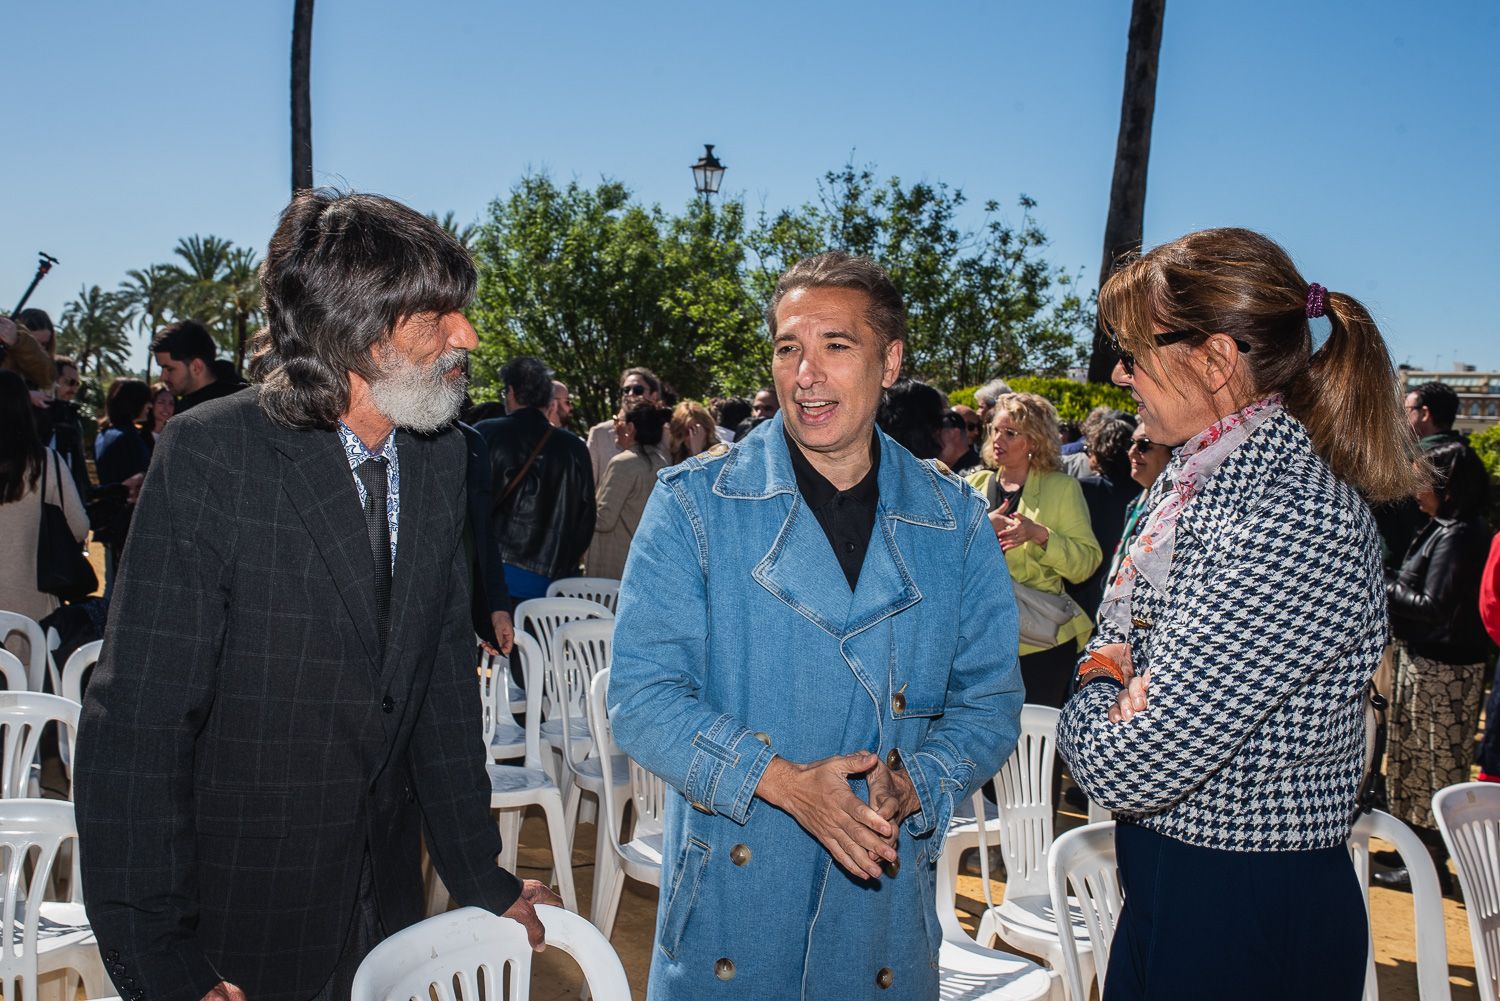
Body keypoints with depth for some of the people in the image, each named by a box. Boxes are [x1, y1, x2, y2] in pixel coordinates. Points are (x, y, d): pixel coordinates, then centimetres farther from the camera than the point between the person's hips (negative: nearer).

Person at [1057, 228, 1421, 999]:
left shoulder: (1295, 520, -26)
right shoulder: (1196, 480, 4)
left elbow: (1125, 768, -29)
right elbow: (1114, 646, 14)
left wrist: (1097, 691, -8)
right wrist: (1109, 678, -8)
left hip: (1254, 924, -8)